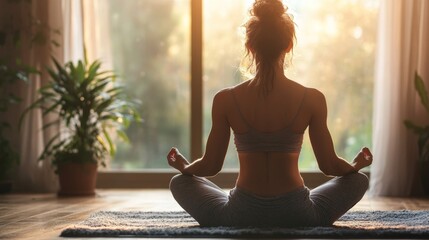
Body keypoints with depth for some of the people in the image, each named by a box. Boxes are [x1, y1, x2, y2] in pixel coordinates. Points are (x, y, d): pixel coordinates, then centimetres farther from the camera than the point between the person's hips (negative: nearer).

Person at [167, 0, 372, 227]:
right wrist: (356, 165, 22)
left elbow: (211, 166, 0)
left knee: (180, 182, 26)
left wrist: (183, 166, 23)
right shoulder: (312, 99, -9)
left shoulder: (225, 100, -9)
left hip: (241, 216, 0)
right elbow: (329, 165, 0)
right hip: (297, 216, 1)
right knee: (359, 179, 26)